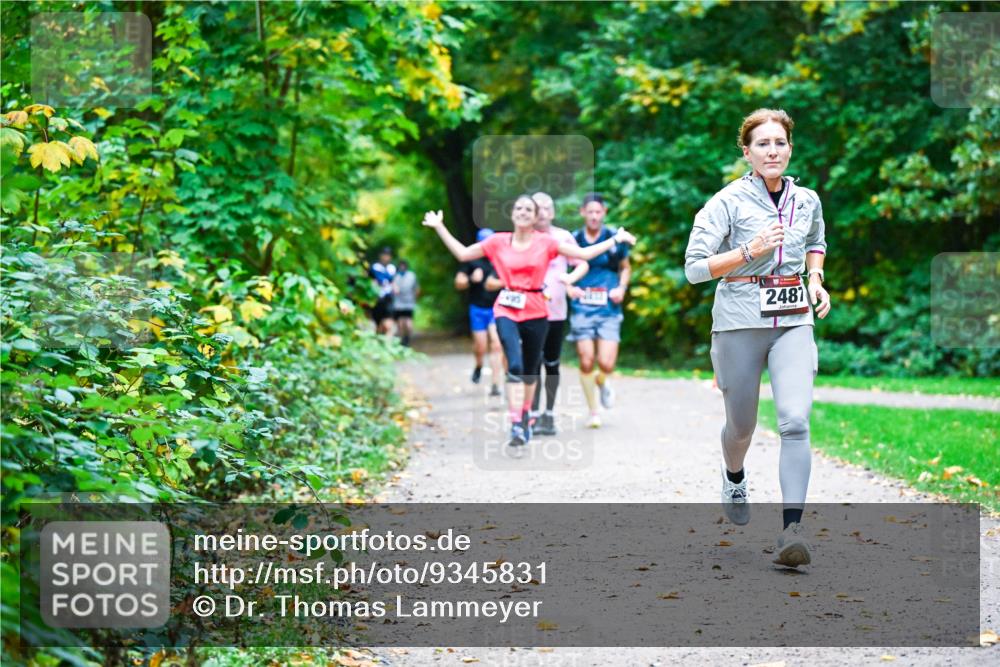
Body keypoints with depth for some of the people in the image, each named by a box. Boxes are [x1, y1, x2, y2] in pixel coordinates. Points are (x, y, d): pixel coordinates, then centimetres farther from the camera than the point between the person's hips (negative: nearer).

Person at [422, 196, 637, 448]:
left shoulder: (545, 242, 2)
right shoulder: (498, 242, 3)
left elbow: (585, 253, 5)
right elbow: (462, 254, 9)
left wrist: (616, 239, 4)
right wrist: (440, 228, 7)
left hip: (536, 311, 1)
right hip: (507, 310, -1)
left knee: (531, 369, 12)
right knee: (515, 365, -19)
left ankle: (525, 415, 36)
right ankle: (516, 426, -21)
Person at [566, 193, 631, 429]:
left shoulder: (615, 239, 4)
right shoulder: (573, 239, 3)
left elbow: (625, 268, 18)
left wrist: (621, 288, 1)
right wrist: (569, 288, -5)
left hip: (609, 310, 0)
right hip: (582, 309, 0)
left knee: (606, 364, -11)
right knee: (586, 362, -2)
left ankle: (602, 381, 26)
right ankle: (593, 412, 14)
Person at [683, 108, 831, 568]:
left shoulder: (807, 200, 7)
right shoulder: (728, 202, -7)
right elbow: (694, 267, -10)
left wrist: (816, 280, 10)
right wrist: (749, 251, -19)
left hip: (794, 323, 2)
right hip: (740, 323, -2)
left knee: (796, 421, -16)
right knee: (741, 424, 12)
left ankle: (791, 530, -18)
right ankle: (733, 477, 48)